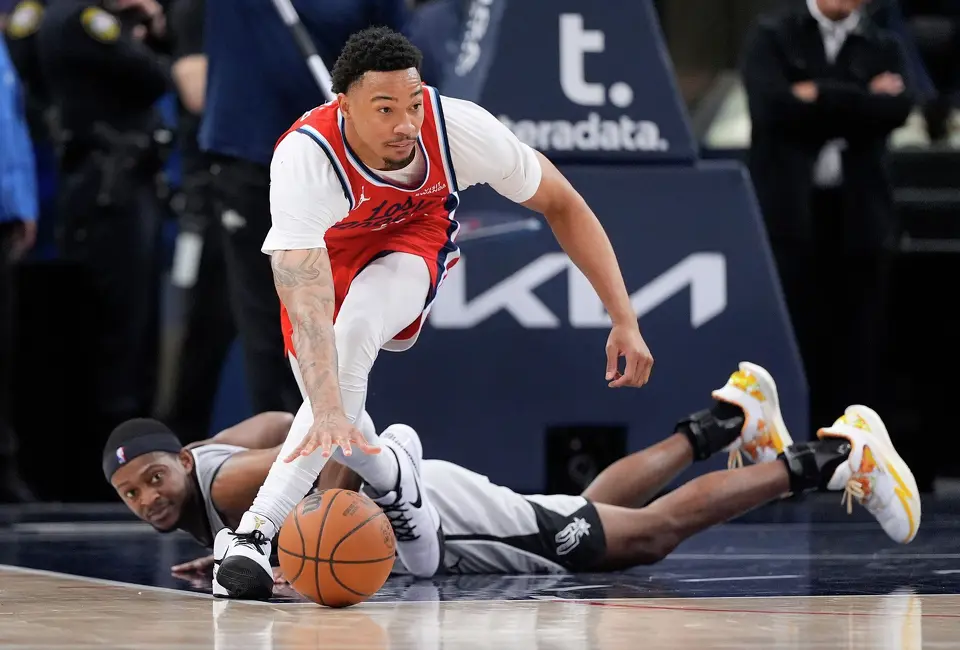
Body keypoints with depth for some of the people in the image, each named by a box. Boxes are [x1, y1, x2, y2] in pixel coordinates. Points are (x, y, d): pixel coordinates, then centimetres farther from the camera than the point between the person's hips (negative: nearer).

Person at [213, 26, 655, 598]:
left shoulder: (459, 127, -33)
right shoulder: (304, 158, -41)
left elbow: (561, 204, -17)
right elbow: (304, 297, -49)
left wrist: (625, 321, -19)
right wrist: (328, 412, -63)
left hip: (415, 235, -1)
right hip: (328, 248, 1)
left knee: (355, 330, -30)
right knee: (328, 394, -8)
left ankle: (257, 532, -31)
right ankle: (389, 477, 30)